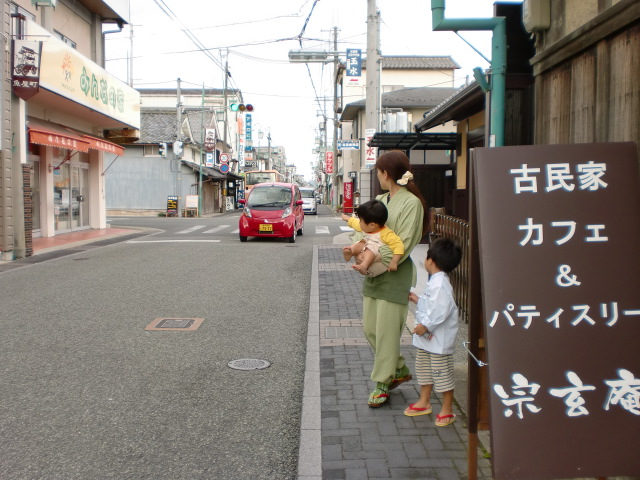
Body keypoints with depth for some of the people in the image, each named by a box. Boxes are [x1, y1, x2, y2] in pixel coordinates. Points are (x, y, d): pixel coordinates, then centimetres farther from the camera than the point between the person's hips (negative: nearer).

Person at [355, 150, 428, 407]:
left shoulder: (411, 203, -12)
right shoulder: (381, 200, 13)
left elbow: (402, 246, -18)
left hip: (395, 275, -8)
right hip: (373, 273, 8)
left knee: (386, 331, -1)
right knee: (370, 328, 12)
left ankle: (382, 384, 13)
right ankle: (400, 369, 30)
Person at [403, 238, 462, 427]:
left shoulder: (440, 284, -24)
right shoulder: (434, 281, 10)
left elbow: (442, 309, -30)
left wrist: (426, 326, -26)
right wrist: (418, 299, 25)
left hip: (439, 339, -11)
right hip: (427, 337, 11)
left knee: (442, 372, 1)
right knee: (423, 367, 20)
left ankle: (447, 409, 15)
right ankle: (424, 402, 36)